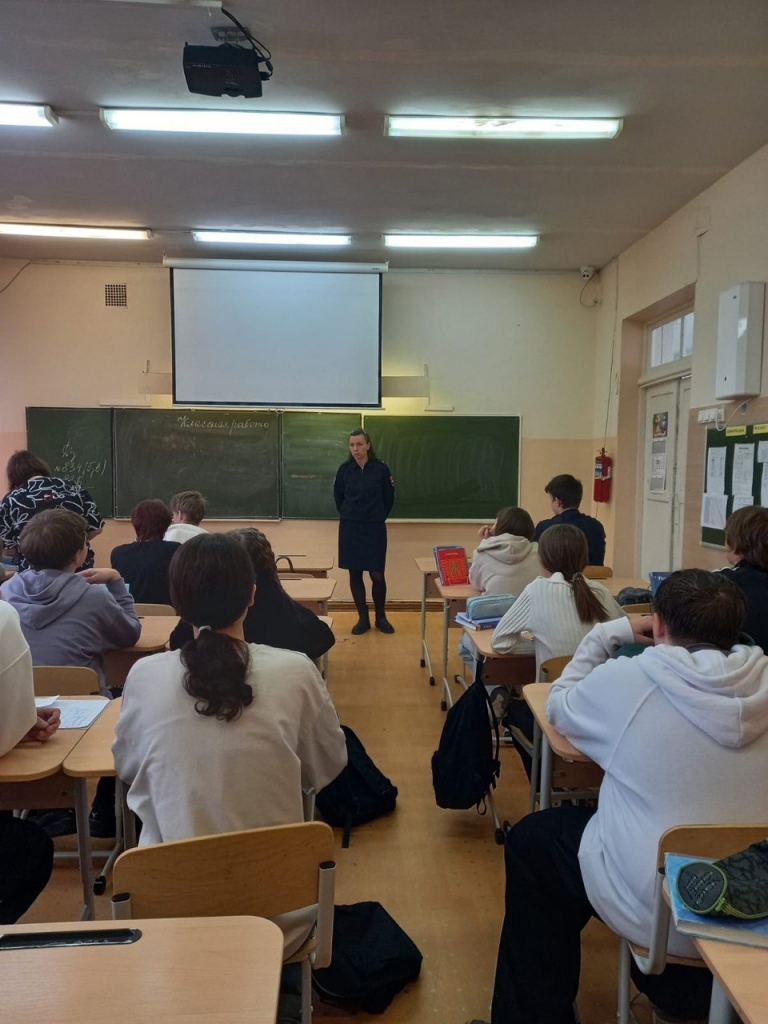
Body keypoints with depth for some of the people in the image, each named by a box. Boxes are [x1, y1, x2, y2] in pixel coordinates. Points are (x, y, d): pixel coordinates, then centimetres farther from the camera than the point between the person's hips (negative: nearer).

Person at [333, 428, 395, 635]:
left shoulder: (381, 469, -6)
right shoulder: (344, 469, -1)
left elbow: (389, 498, 5)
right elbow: (338, 497, 13)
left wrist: (378, 517, 9)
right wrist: (348, 515, 12)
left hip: (375, 528, -2)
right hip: (350, 528, 2)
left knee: (377, 574, -2)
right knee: (355, 574, 6)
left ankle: (381, 617, 19)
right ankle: (363, 618, 19)